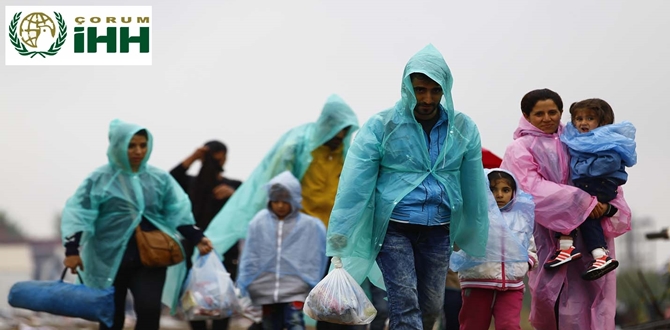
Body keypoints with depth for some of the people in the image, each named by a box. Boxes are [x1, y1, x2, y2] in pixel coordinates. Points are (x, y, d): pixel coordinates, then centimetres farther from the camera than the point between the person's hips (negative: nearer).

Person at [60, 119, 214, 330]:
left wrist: (197, 239, -6)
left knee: (149, 310, -14)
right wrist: (72, 250, -17)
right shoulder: (100, 179, -4)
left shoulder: (160, 178, 7)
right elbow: (78, 214, -7)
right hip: (111, 260, -2)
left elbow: (178, 213, 7)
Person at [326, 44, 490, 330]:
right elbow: (355, 183, -10)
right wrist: (339, 238, -14)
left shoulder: (464, 129, 2)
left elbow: (474, 186, 9)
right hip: (394, 229, -4)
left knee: (431, 307, 9)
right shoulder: (381, 126, -7)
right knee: (405, 305, -12)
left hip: (438, 232, 4)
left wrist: (476, 239, 13)